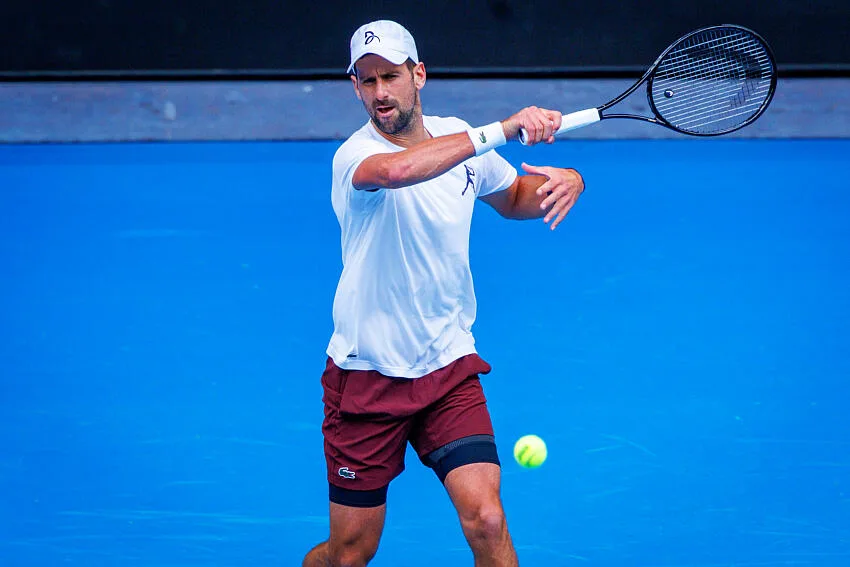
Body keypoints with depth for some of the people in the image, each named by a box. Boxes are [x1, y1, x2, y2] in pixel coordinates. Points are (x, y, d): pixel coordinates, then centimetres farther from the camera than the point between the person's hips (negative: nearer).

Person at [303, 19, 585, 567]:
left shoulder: (458, 137, 2)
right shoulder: (355, 155, -18)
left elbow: (513, 198, 21)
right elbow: (396, 169, -44)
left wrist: (564, 180, -1)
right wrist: (501, 130, -46)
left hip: (449, 368, 4)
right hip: (367, 377, -4)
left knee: (486, 520, -16)